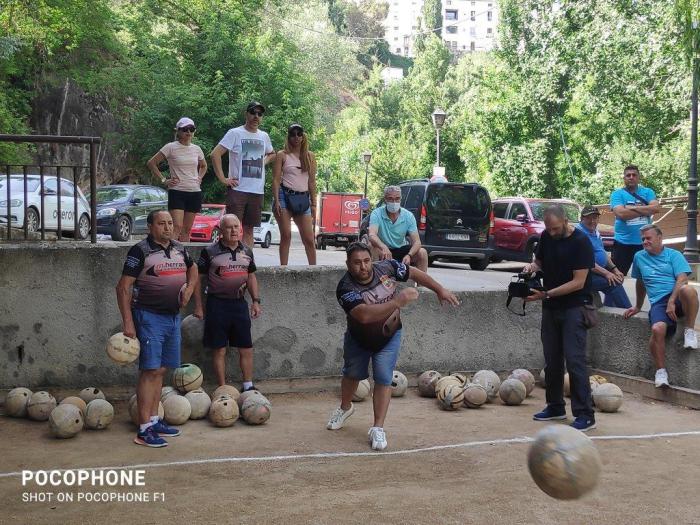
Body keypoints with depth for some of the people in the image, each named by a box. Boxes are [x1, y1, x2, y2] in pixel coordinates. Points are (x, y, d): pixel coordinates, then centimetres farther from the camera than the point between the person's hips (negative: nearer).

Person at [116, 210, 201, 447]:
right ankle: (144, 430, -8)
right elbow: (123, 287, -12)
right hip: (149, 317, -7)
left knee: (159, 370, 13)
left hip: (173, 316, 7)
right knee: (149, 371, -9)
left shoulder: (179, 249, 10)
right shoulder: (140, 251, -10)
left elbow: (192, 268, 31)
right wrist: (127, 321, -17)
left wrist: (189, 288, 11)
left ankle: (154, 420, 22)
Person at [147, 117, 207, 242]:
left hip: (195, 192, 5)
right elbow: (151, 163, -1)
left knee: (187, 229, 7)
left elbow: (203, 166, 31)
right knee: (177, 227, -17)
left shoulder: (197, 149, 11)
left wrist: (199, 178, 13)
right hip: (177, 191, -5)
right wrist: (164, 180, -5)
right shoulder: (171, 147, -3)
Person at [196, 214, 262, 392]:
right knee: (219, 350, 2)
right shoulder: (210, 252, -6)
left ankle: (248, 386, 17)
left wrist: (255, 301, 10)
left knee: (246, 349, 6)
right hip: (217, 304, -4)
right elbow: (198, 277, -2)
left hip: (239, 303, 4)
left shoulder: (246, 251, 8)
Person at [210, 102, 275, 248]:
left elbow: (272, 154, 35)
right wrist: (223, 179, -13)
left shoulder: (264, 136, 14)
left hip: (257, 191, 5)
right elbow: (215, 154, -10)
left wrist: (264, 162, 14)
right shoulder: (235, 133, -3)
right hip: (238, 189, -5)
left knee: (249, 230, 9)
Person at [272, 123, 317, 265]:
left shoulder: (310, 156, 12)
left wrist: (313, 204, 8)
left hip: (303, 199, 3)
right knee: (286, 235, -6)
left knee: (309, 239, 1)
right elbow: (276, 180, -1)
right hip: (285, 196, -3)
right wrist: (276, 201, -12)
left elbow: (312, 181, 12)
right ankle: (283, 268, -2)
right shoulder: (282, 155, 3)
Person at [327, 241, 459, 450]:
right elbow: (364, 315, -49)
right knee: (352, 374, 20)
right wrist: (398, 302, -54)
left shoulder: (386, 267, -23)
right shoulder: (346, 288, -34)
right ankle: (345, 408, 49)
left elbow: (414, 273, -5)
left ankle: (377, 428, -1)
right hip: (359, 339, 0)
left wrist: (440, 290, -2)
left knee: (383, 379, -8)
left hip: (389, 337, 1)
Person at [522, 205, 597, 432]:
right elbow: (539, 260, 21)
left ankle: (585, 415, -10)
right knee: (552, 360, 11)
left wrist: (546, 294, -21)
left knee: (574, 359, -12)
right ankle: (555, 407, 25)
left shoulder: (580, 242, -14)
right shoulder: (546, 237, 5)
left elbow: (578, 282, -17)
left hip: (574, 307, -7)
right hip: (550, 308, 7)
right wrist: (532, 266, -4)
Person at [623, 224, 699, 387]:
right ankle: (661, 371, -19)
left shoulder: (674, 255, 10)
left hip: (677, 299, -2)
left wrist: (671, 302, -18)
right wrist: (638, 307, 37)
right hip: (658, 303, 2)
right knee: (657, 329, -32)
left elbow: (682, 279, -4)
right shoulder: (639, 257, 22)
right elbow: (640, 283, 34)